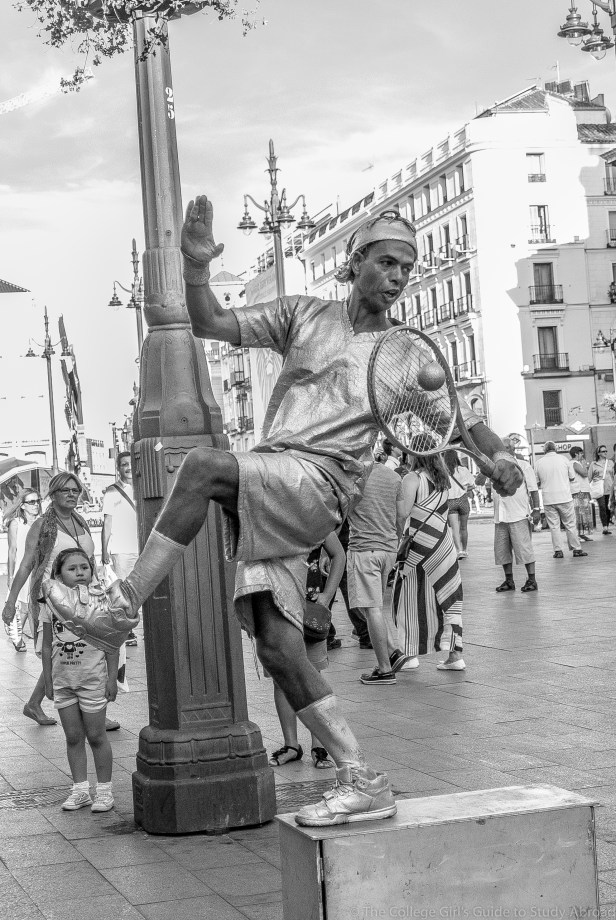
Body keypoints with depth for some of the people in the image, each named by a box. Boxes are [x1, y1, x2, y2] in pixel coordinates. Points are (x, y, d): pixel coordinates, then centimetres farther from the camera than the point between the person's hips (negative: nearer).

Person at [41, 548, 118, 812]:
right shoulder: (51, 605, 1)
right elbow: (48, 646, 7)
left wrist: (112, 678, -5)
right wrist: (48, 681, 7)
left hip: (92, 678, -3)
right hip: (63, 680, 3)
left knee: (96, 736, 2)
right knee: (73, 737, 9)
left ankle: (104, 789, 12)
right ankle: (80, 789, 18)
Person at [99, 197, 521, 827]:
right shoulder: (303, 315, 16)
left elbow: (458, 416, 18)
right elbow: (209, 325, 12)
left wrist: (498, 454, -2)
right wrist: (196, 268, -6)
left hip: (320, 486, -3)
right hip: (263, 500, 3)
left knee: (202, 465, -30)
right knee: (276, 648, -5)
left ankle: (126, 597, -24)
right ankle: (361, 782, -2)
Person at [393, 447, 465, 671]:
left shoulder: (411, 479, -9)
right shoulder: (442, 478, 9)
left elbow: (405, 511, -15)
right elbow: (442, 511, 13)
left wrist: (398, 496, 3)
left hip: (419, 544, -5)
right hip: (443, 543, 5)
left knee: (412, 599, 6)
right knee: (448, 598, 8)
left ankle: (411, 654, 10)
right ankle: (455, 654, 5)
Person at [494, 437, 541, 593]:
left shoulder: (524, 466, 3)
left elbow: (533, 489, 2)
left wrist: (536, 509, -5)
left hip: (519, 515, -5)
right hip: (500, 516, 5)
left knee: (524, 548, -6)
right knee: (502, 549, 5)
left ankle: (531, 580, 1)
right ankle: (509, 581, 14)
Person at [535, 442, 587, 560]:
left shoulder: (539, 463, -1)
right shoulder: (563, 459, -1)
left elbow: (537, 483, 6)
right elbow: (571, 477, 7)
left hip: (548, 499, 0)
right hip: (565, 497, 0)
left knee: (554, 526, 6)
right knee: (570, 524, 6)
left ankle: (558, 550, 5)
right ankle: (577, 549, 10)